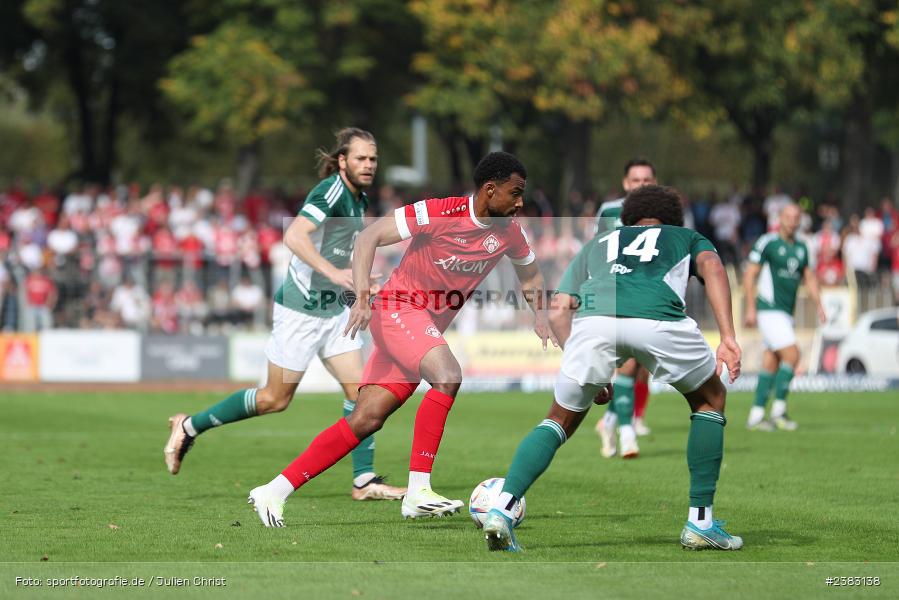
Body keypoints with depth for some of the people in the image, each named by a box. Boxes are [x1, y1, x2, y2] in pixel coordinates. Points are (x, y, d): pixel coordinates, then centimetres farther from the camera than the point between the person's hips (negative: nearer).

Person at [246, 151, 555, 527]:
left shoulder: (509, 232, 3)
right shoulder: (438, 213, -18)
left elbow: (530, 275, 23)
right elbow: (369, 237, -15)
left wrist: (541, 317, 6)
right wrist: (362, 297, -25)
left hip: (429, 328, 7)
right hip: (399, 309, -7)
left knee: (366, 420, -1)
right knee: (448, 376, -31)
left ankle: (273, 492, 1)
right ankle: (418, 492, -27)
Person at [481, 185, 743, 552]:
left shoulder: (597, 245, 41)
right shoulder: (688, 238, 37)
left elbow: (558, 310, 26)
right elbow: (711, 265, 12)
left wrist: (589, 378, 29)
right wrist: (728, 338, 2)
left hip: (593, 317, 2)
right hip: (659, 318, -2)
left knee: (560, 421, 22)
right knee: (710, 400, 26)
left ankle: (502, 508, 0)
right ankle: (700, 522, 20)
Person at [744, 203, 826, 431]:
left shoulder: (801, 247, 13)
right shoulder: (767, 243, -8)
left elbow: (809, 277, 21)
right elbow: (749, 275, -8)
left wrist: (819, 305, 8)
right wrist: (751, 308, -14)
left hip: (786, 312, 7)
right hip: (769, 309, -7)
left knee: (771, 364, 6)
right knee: (792, 355, -16)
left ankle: (756, 416, 10)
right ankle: (778, 410, -10)